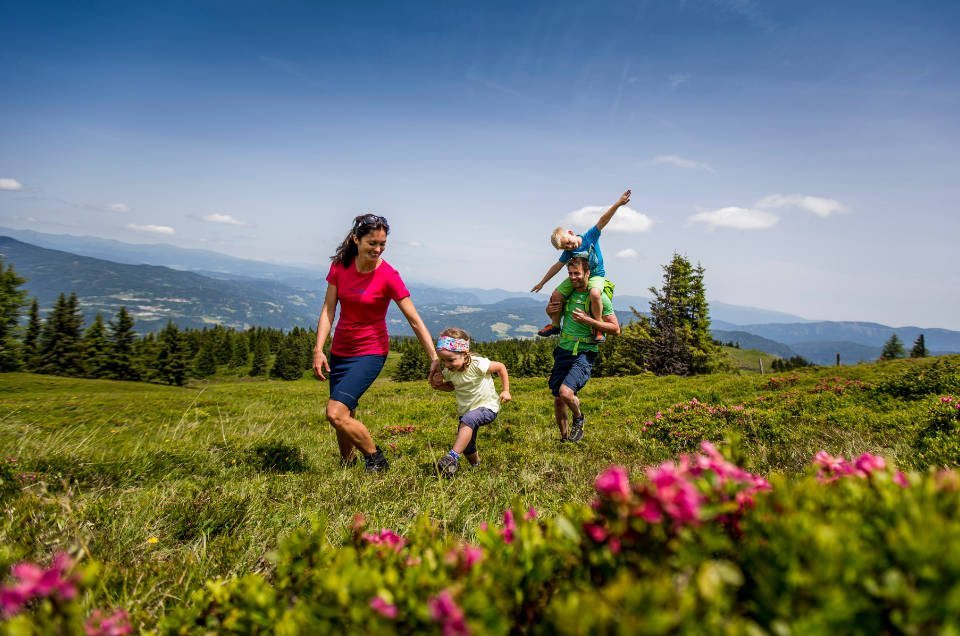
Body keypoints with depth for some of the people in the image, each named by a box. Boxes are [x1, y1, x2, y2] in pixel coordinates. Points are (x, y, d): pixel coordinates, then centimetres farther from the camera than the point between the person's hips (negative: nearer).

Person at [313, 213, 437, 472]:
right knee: (345, 416, 12)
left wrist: (435, 360, -17)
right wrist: (318, 349, -14)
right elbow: (328, 310, -2)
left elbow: (415, 321, -14)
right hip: (340, 351, 5)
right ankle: (347, 464, 34)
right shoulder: (340, 266, -3)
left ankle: (376, 459, 2)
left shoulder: (388, 276, -15)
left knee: (335, 413, -17)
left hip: (370, 353, -5)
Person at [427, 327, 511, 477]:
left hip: (487, 406, -7)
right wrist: (438, 385, -7)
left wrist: (505, 390, -10)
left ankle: (453, 456, -39)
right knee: (466, 446, 11)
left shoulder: (477, 365, -24)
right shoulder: (448, 371, -8)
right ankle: (475, 464, 41)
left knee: (468, 419, -36)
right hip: (465, 410, 7)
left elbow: (501, 367, -9)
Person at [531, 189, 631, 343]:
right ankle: (555, 325, 12)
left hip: (596, 275, -4)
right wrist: (542, 283, 9)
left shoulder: (590, 236, -15)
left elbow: (603, 220, -22)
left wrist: (618, 204, -34)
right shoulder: (568, 252, -6)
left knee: (595, 293, -37)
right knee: (556, 295, -11)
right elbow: (557, 266, 4)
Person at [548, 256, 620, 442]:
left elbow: (615, 328, -10)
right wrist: (555, 308, 3)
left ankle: (578, 418, 8)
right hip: (563, 350, 6)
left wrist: (588, 320, -19)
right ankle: (565, 438, 27)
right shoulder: (568, 293, 7)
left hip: (584, 354, -6)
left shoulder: (599, 297, -9)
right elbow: (554, 306, 28)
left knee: (566, 392, -24)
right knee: (557, 399, 8)